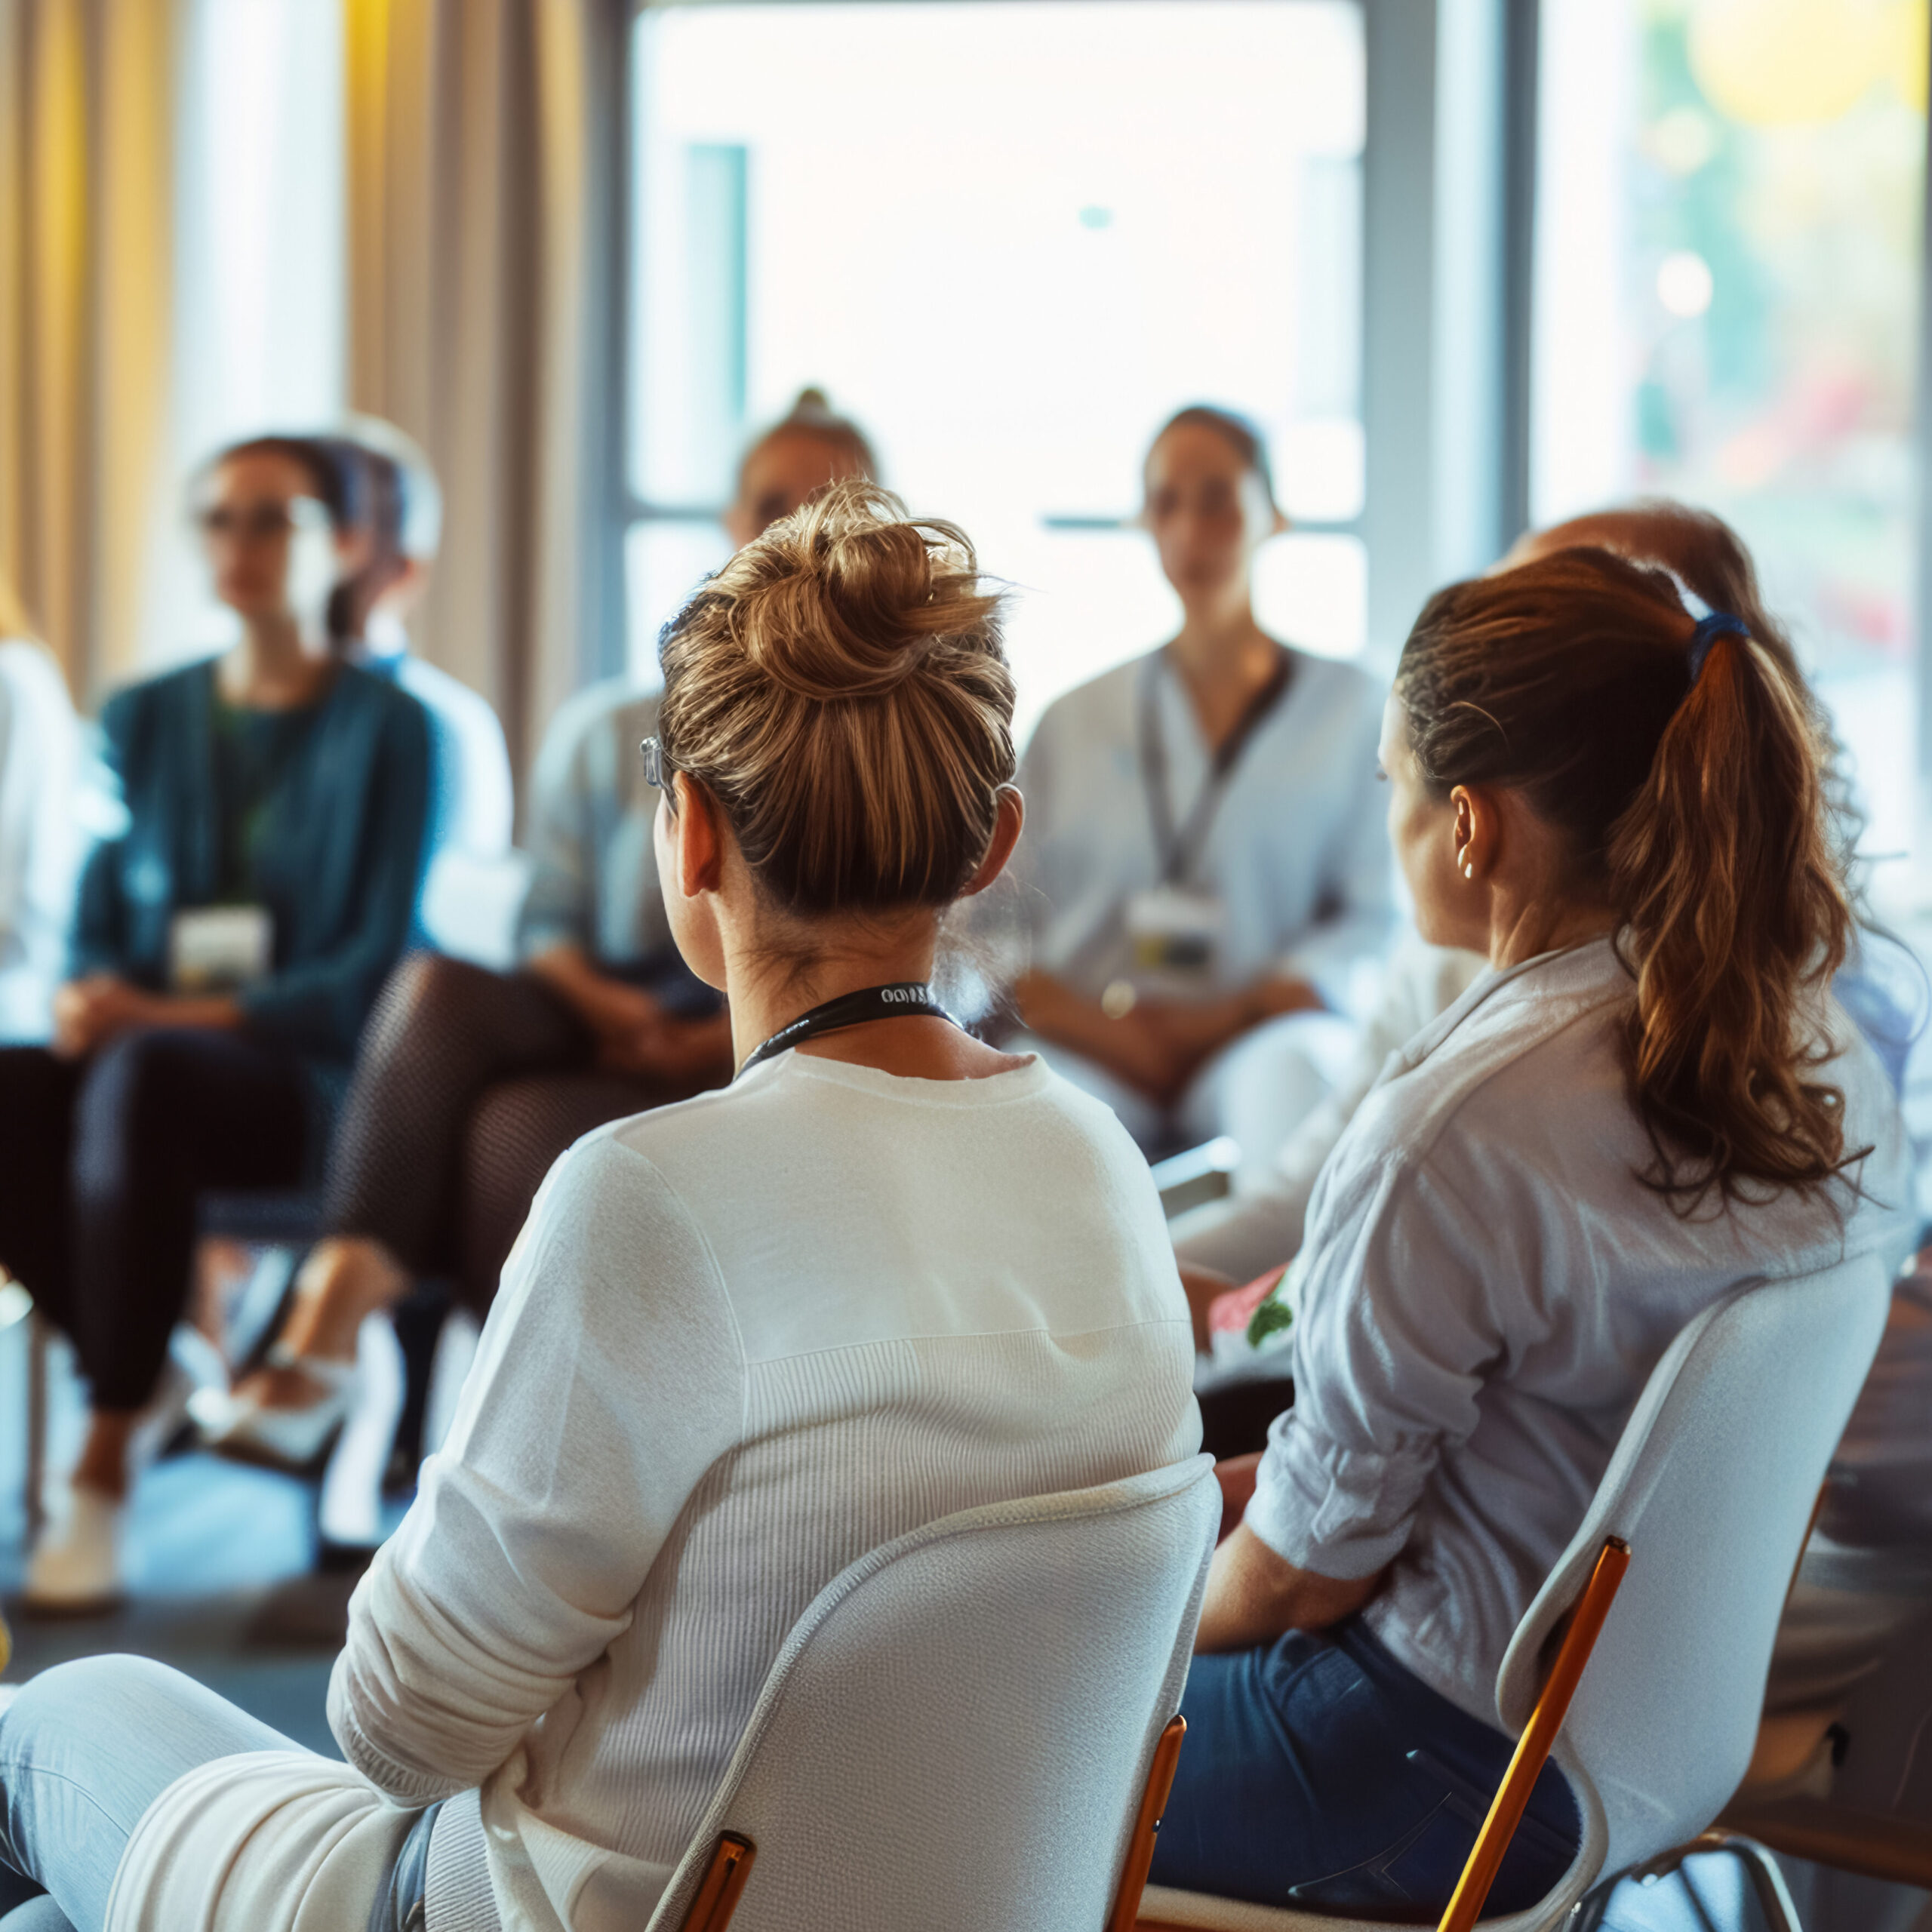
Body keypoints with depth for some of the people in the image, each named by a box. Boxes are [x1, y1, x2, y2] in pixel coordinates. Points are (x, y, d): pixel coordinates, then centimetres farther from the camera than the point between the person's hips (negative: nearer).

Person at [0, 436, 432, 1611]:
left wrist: (178, 1017, -18)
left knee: (138, 1080, -38)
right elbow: (99, 918, 15)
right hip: (149, 1039, 4)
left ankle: (107, 1472, -33)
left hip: (305, 1074, -4)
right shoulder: (144, 719, 15)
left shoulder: (386, 729, 1)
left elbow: (376, 964, -6)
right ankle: (144, 1372, -10)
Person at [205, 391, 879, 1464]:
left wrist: (725, 1039, -15)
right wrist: (602, 1001, -10)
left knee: (524, 1126, -35)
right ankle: (327, 1321, -41)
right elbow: (550, 925, 14)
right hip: (615, 1030, 4)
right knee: (436, 986, -30)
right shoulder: (607, 733, 20)